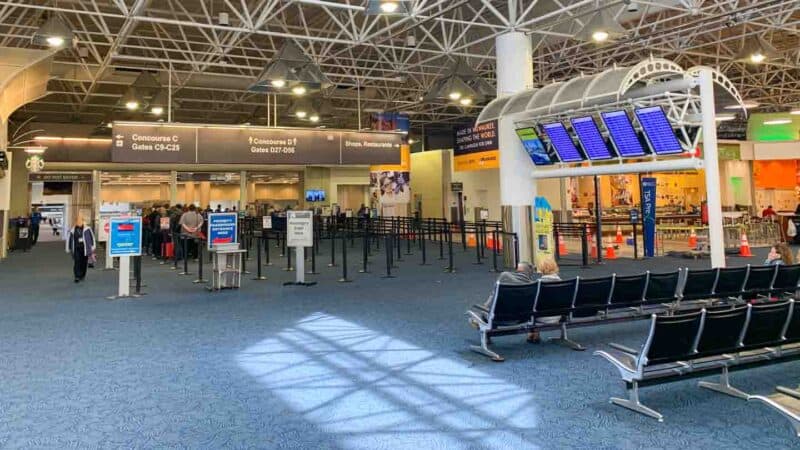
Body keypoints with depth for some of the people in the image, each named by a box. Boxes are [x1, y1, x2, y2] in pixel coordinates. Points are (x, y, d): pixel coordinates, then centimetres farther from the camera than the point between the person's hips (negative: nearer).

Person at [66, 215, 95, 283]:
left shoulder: (87, 229, -2)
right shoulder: (72, 230, 1)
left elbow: (92, 237, 6)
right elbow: (69, 239, 11)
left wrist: (92, 246, 7)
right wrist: (68, 249, 14)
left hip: (85, 249, 0)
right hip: (76, 249, 0)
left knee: (84, 263, 7)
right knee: (77, 262, -11)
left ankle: (82, 276, 24)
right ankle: (77, 277, -9)